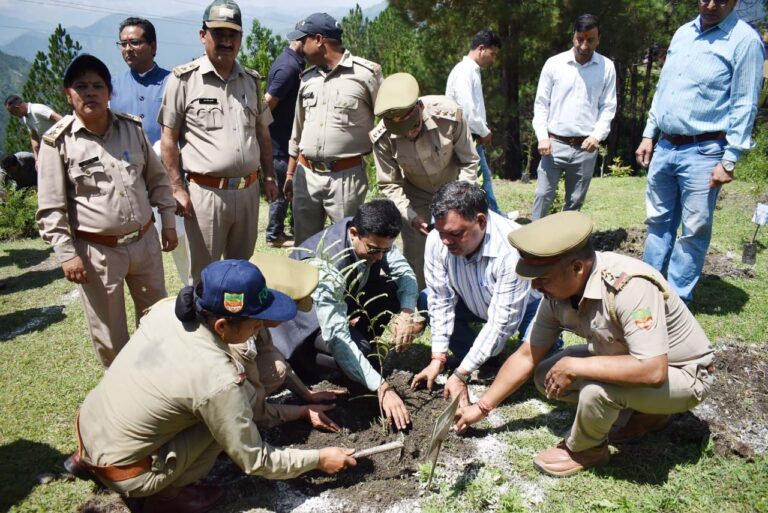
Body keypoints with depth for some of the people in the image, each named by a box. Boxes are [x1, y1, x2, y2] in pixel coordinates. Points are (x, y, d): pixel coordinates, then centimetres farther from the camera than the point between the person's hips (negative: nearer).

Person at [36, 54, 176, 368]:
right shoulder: (58, 141, -8)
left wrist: (168, 222, 9)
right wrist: (66, 254, -11)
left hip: (144, 242, 4)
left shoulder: (132, 128, 3)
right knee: (109, 332, 9)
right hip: (97, 251, -3)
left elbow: (157, 178, 12)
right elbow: (51, 208, -6)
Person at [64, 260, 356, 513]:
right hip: (121, 473, -7)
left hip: (88, 428, 7)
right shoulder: (217, 380, -28)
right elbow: (256, 462, -15)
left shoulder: (167, 308, -11)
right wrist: (319, 459, -2)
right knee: (243, 394, -13)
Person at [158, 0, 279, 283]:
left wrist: (269, 177, 13)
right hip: (206, 192, -4)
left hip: (248, 190, 5)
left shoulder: (252, 80, 10)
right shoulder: (184, 79, -6)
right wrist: (178, 188, -9)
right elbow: (169, 137, -5)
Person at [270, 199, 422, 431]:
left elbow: (404, 271, -9)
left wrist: (406, 312, -30)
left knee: (396, 291, -17)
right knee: (359, 351, -31)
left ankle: (360, 344, 0)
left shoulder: (374, 237, -20)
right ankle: (301, 359, -2)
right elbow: (336, 337, -42)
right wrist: (382, 388, -44)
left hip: (344, 297, 6)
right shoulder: (326, 265, -39)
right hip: (306, 312, -6)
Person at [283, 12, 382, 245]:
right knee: (303, 245, 14)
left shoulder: (366, 73, -7)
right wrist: (290, 173, 19)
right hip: (306, 174, 6)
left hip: (345, 176, -5)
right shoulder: (307, 77, 11)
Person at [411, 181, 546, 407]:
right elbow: (441, 301, -16)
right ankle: (479, 361, -1)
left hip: (525, 304, -5)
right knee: (426, 300, -15)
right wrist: (438, 359, -19)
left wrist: (461, 374, -33)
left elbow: (501, 321, -35)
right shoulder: (437, 241, -25)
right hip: (475, 303, 5)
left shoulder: (511, 250, -39)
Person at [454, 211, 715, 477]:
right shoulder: (558, 292, -13)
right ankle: (645, 412, 12)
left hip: (682, 374, -7)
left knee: (596, 388, -34)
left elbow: (653, 371, -40)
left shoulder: (630, 286, -35)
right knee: (546, 376, -4)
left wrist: (574, 366, -32)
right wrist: (482, 407, -1)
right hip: (628, 358, 8)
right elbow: (526, 356, -2)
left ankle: (584, 450, 1)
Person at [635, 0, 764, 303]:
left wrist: (729, 161, -15)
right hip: (664, 146, 6)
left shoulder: (744, 40, -8)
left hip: (702, 152, -6)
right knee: (658, 221, 13)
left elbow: (744, 107, -11)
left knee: (694, 230, 1)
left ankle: (677, 298, 12)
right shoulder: (682, 33, 12)